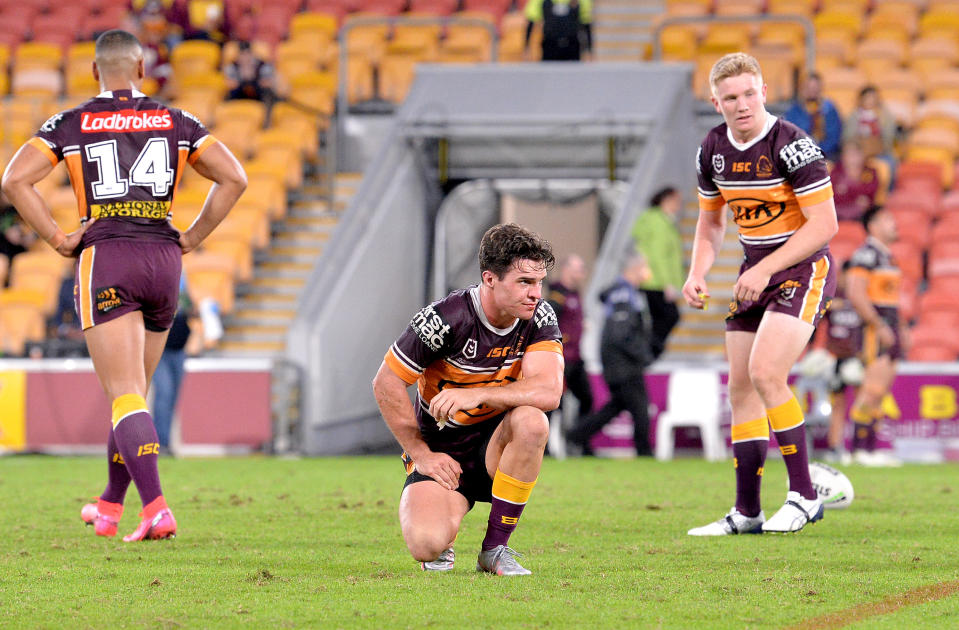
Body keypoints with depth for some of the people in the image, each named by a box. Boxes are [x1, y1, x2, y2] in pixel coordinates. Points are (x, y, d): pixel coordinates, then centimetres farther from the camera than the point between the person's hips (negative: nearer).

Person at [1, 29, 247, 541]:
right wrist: (190, 239, 7)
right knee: (132, 391, 18)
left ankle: (156, 509, -25)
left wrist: (58, 240, -2)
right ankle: (109, 506, 29)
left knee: (125, 396, -8)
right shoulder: (177, 123, 9)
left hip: (104, 256, -3)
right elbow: (234, 179, 2)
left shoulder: (71, 124, 4)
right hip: (163, 262, 3)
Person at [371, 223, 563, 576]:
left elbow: (548, 391, -24)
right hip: (443, 453, -3)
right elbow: (386, 383, -11)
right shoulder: (446, 319, -20)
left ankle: (494, 548, -16)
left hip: (497, 446, 3)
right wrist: (420, 453, -10)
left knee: (531, 421, -33)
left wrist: (475, 394, -34)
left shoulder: (539, 317, -10)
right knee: (426, 544, -30)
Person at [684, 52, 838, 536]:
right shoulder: (713, 150, 3)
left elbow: (824, 223, -19)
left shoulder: (791, 145, -18)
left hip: (803, 267, -7)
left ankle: (804, 495, -14)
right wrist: (697, 274, 1)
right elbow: (710, 222, 18)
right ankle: (746, 513, 13)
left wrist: (765, 270, -22)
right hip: (755, 273, 7)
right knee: (740, 386, 5)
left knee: (765, 373, -23)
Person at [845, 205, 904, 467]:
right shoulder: (866, 254, -11)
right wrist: (880, 327, -19)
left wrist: (899, 330, 18)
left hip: (889, 331, 9)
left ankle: (870, 448, 8)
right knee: (873, 391, -14)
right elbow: (856, 295, -19)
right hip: (874, 330, -9)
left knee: (880, 393, 7)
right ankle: (861, 448, -14)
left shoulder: (887, 257, 19)